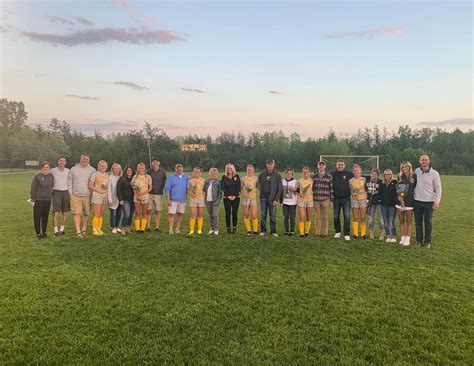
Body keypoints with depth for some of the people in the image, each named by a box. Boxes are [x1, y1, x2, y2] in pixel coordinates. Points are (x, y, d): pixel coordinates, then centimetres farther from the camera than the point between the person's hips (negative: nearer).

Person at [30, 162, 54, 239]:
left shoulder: (51, 176, 8)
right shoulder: (37, 177, -6)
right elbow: (33, 189, -6)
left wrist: (52, 196, 13)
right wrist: (32, 200, -8)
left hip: (48, 199, 4)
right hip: (38, 199, -4)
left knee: (45, 217, 9)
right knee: (37, 217, 0)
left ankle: (44, 232, 20)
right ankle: (38, 233, 9)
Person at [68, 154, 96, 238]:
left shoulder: (92, 170, 9)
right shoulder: (73, 169, 8)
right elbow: (69, 182, 9)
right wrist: (70, 193, 1)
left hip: (87, 196, 1)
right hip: (76, 196, -1)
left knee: (87, 213, 6)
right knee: (77, 213, -5)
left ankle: (84, 229, 22)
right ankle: (78, 231, -6)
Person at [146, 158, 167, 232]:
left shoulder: (162, 171, 1)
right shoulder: (148, 171, -2)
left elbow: (164, 180, 16)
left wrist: (162, 187, 9)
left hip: (159, 194, 1)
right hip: (149, 194, 0)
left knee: (158, 211, 4)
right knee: (148, 210, 1)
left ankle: (157, 227, 12)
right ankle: (148, 227, 10)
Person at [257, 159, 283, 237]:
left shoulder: (277, 176, 1)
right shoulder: (262, 174, 9)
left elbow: (280, 189, -2)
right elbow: (259, 185, 16)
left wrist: (276, 199, -9)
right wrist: (261, 193, 4)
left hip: (272, 198, -2)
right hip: (263, 198, 2)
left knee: (273, 216, 1)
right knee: (263, 215, 5)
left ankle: (273, 231, 9)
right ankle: (263, 230, 14)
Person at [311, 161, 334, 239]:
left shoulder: (329, 177, 3)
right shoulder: (313, 176, 8)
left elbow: (331, 188, 3)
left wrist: (331, 200, -2)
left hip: (325, 200, -1)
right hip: (316, 200, 1)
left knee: (325, 217, 2)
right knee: (317, 217, 6)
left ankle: (325, 233, 11)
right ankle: (317, 233, 15)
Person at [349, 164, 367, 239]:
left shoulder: (364, 179, 3)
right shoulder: (350, 181, 2)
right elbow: (349, 191, 11)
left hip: (363, 199, 0)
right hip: (354, 200, 0)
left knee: (363, 218, 1)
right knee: (355, 218, 2)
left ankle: (363, 234, 9)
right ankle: (355, 234, 8)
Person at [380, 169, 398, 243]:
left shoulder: (395, 183, -7)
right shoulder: (382, 184, 9)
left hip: (392, 206, -5)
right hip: (384, 206, 5)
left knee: (391, 223, -5)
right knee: (386, 223, 10)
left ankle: (394, 237, 11)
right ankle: (388, 237, 21)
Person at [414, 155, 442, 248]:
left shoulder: (434, 173, -5)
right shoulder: (416, 171, 3)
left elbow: (438, 188, -4)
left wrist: (437, 202, -10)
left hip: (429, 202, -2)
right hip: (417, 202, 3)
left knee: (428, 223, 7)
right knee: (418, 222, 9)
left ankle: (427, 241, 17)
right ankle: (419, 240, 20)